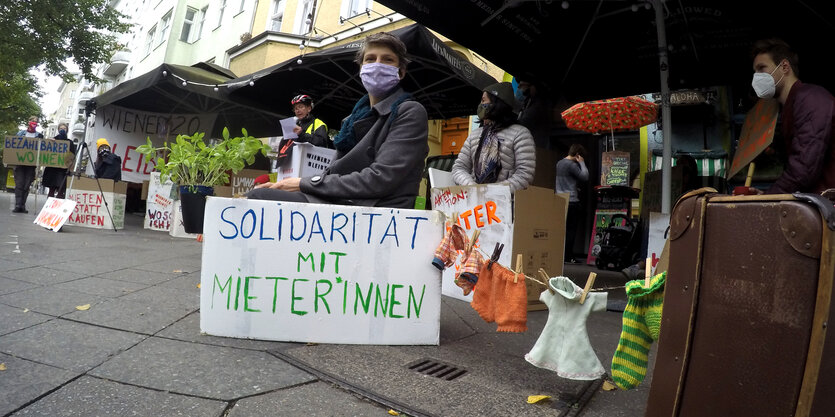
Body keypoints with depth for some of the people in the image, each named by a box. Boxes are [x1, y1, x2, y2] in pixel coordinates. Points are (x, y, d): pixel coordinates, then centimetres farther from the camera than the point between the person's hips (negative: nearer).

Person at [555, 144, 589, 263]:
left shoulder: (559, 163, 15)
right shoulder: (572, 165, -12)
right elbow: (585, 176, -12)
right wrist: (581, 163, -4)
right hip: (571, 201, -8)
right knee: (571, 230, -3)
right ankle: (568, 256, -1)